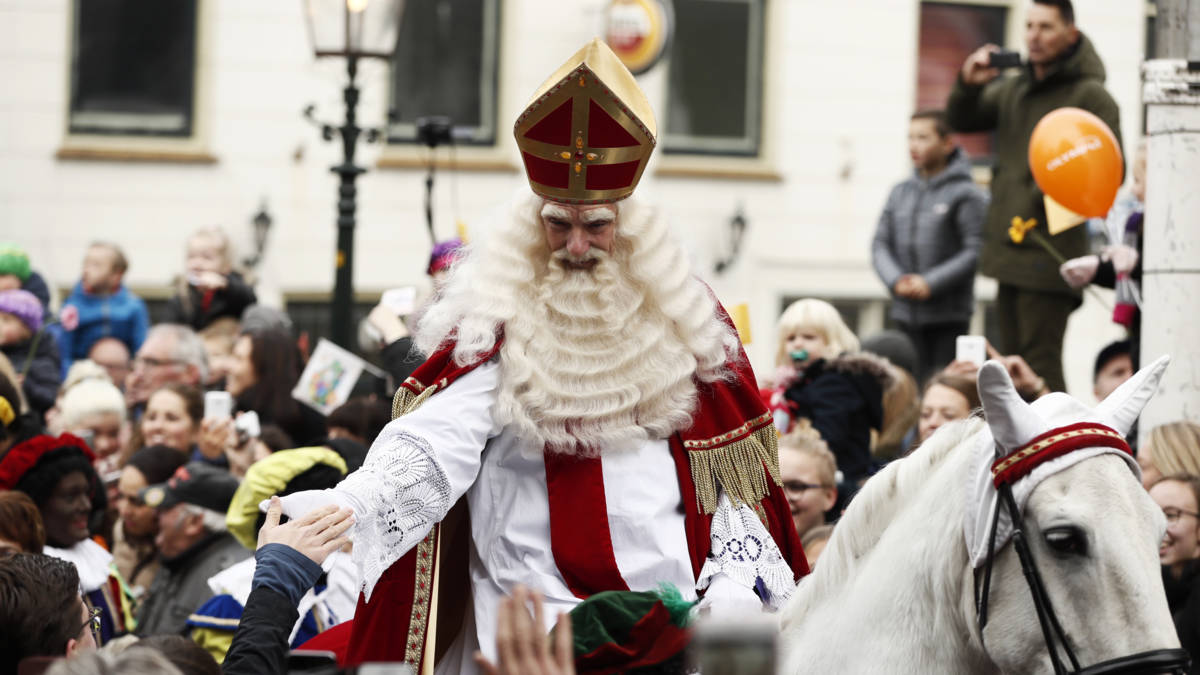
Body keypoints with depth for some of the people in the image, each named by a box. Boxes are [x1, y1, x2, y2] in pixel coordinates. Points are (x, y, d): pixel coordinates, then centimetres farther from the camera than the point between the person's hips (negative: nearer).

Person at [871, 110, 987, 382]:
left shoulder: (966, 194, -6)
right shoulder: (900, 193, 10)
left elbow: (976, 252, -12)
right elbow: (881, 245, 10)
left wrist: (931, 283, -17)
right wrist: (895, 280, -9)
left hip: (949, 315, -5)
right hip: (905, 312, 5)